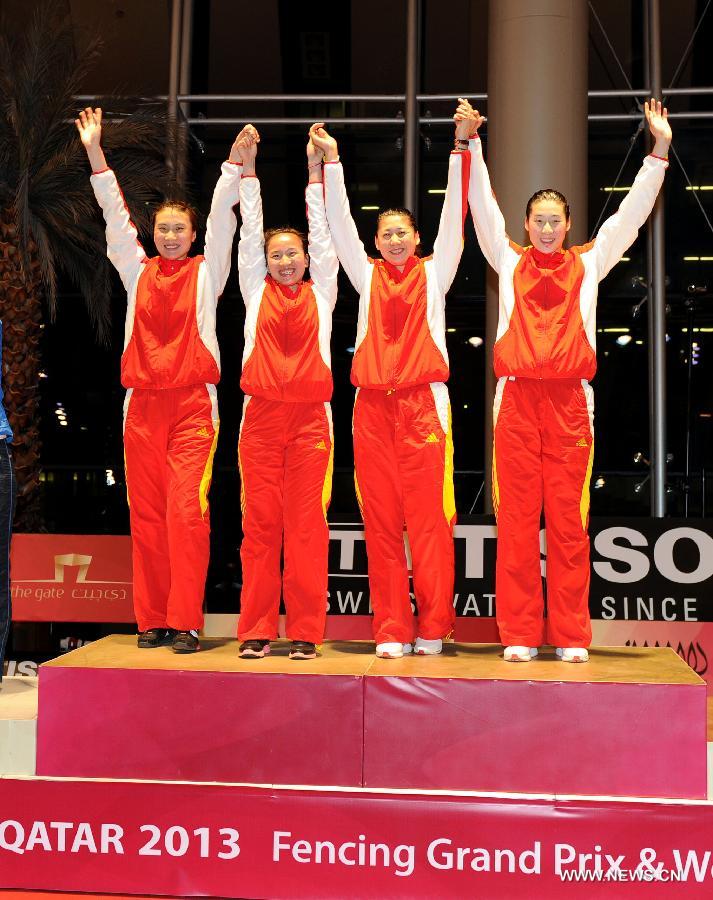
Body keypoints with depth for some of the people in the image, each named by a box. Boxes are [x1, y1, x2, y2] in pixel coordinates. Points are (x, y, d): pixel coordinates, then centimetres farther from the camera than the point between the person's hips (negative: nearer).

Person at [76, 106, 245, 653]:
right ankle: (153, 619, 9)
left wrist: (233, 164, -8)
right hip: (143, 402, 3)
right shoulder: (138, 271, 15)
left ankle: (185, 621, -7)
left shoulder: (206, 273, 10)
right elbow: (115, 215, 10)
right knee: (147, 514, 2)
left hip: (193, 401, -3)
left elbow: (222, 218, 1)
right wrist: (95, 153, 3)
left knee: (187, 510, -11)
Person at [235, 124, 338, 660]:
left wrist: (316, 168, 9)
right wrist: (248, 166, 10)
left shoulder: (320, 292, 13)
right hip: (262, 415, 1)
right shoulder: (257, 290, 14)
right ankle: (257, 630, 6)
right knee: (260, 522, 0)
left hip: (310, 416, -1)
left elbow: (323, 234, 10)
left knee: (307, 524, -2)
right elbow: (250, 232, 12)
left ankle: (305, 631, 2)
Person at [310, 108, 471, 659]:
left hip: (423, 403, -2)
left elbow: (454, 218, 4)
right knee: (381, 521, 0)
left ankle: (433, 629, 0)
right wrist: (332, 161, 4)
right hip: (373, 405, 2)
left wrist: (460, 149, -4)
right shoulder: (368, 276, 16)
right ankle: (392, 630, 5)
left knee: (429, 517, -5)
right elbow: (341, 224, 11)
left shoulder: (434, 273, 12)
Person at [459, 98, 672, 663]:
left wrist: (660, 148, 6)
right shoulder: (509, 261, 14)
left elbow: (632, 213, 12)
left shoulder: (589, 264, 15)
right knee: (516, 518, -1)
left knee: (569, 519, 0)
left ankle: (571, 636, 5)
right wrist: (472, 144, 2)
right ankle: (519, 635, 5)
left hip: (570, 399, 0)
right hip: (517, 397, 0)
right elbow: (482, 205, 9)